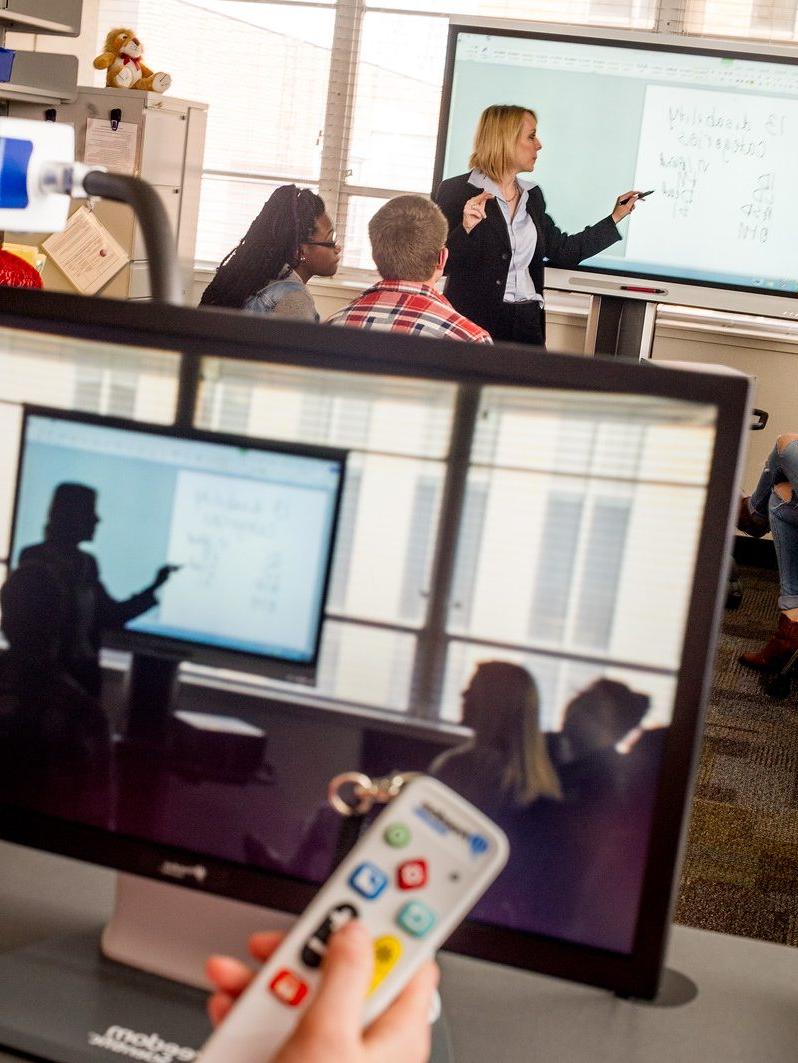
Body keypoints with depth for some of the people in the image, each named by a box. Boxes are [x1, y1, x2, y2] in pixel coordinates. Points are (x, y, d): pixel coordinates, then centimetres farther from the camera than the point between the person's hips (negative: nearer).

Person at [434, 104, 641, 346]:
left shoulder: (532, 195, 13)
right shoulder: (455, 191, -6)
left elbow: (562, 251, 17)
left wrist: (615, 218, 20)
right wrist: (466, 229, -26)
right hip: (475, 324, -6)